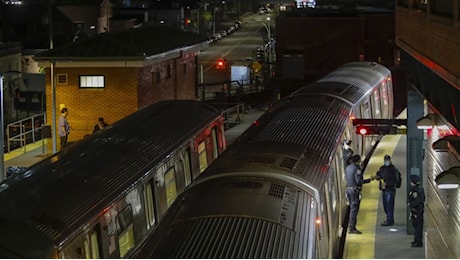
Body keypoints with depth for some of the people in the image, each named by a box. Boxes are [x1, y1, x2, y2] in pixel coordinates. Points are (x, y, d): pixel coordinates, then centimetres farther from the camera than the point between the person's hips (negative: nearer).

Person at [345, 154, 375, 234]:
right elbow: (358, 181, -21)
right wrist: (369, 180, -15)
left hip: (348, 188, 9)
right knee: (354, 209, -5)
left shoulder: (347, 168, 10)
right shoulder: (357, 169, -16)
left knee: (352, 208, 17)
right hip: (355, 190, -9)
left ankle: (351, 226, 20)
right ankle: (352, 228, -4)